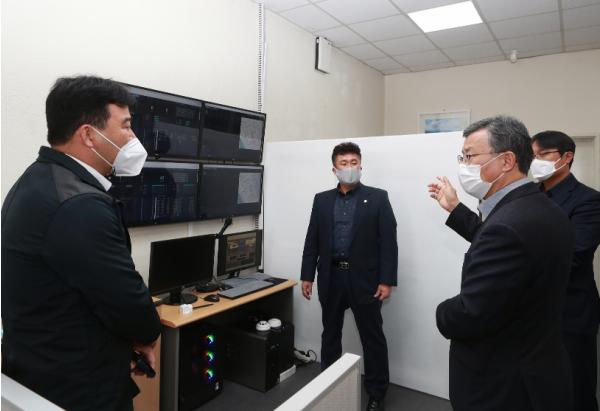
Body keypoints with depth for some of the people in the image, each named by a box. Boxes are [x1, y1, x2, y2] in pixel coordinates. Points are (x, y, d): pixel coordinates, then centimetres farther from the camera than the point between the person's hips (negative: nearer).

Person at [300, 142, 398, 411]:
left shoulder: (377, 198, -2)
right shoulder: (322, 200, 7)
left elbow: (388, 242, -6)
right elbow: (312, 241, 7)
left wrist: (386, 281, -11)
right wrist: (307, 276, 4)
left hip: (364, 279, -3)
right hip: (331, 278, 3)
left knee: (373, 338, 8)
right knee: (330, 334, 16)